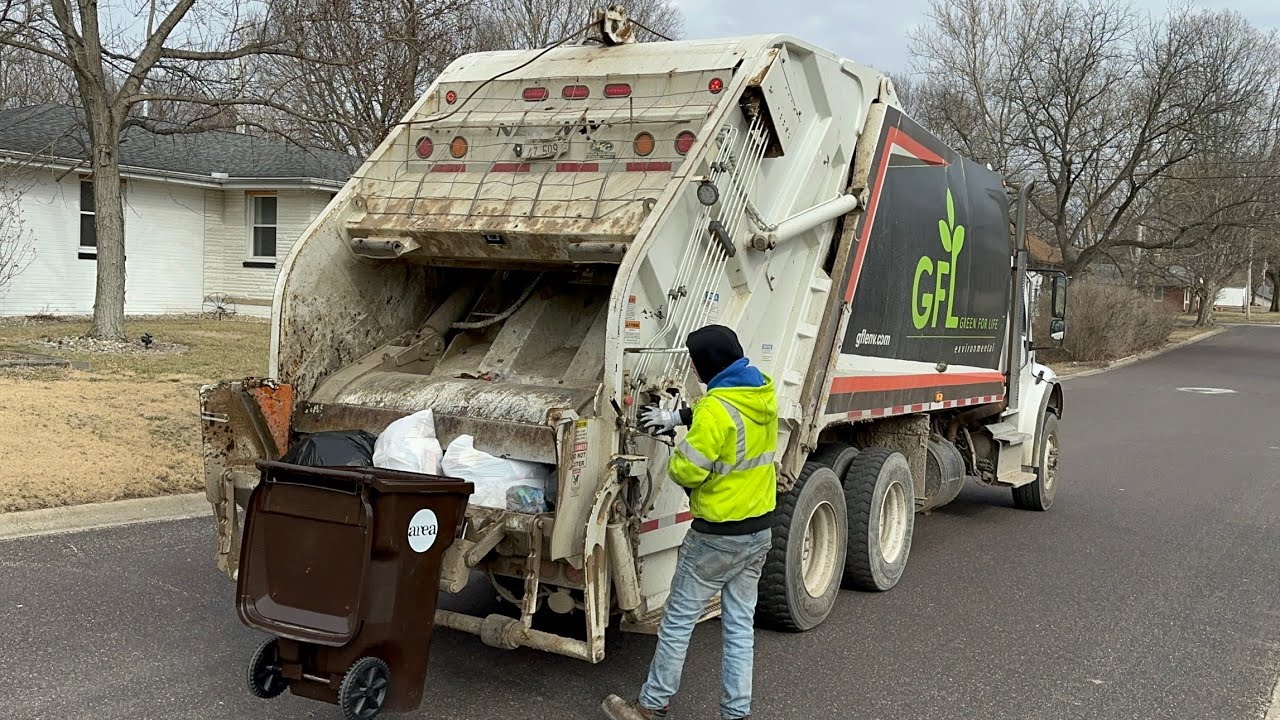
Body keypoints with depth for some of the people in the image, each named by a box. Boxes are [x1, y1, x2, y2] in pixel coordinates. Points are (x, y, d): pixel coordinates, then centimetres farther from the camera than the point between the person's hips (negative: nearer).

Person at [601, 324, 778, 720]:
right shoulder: (764, 393, 1)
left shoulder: (716, 409, -24)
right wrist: (677, 416, 18)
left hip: (718, 536, -8)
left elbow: (688, 470, -23)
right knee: (740, 624, 14)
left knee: (677, 621, 6)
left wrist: (677, 454, 0)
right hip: (761, 529, 8)